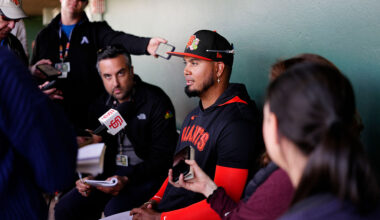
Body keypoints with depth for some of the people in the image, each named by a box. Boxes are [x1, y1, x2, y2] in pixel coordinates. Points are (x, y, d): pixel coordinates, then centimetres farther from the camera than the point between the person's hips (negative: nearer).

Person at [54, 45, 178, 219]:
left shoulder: (156, 101, -10)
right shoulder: (100, 106, 8)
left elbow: (162, 155, -14)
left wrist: (127, 179, -23)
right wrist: (88, 178, -8)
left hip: (147, 173, -5)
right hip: (111, 171, 6)